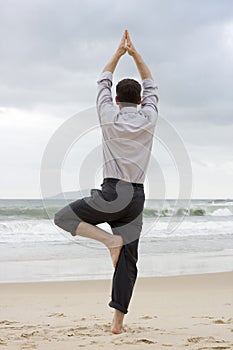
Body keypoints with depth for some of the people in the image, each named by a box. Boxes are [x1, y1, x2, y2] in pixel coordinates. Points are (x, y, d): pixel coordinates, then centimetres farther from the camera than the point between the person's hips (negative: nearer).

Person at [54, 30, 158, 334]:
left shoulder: (109, 116, 0)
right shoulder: (148, 118, 4)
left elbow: (104, 81, 16)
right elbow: (151, 86, 22)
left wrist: (119, 52, 27)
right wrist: (135, 53, 26)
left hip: (112, 194, -3)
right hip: (137, 197, 3)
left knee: (64, 217, 11)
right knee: (128, 261, 5)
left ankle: (110, 239, -7)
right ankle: (118, 320, 1)